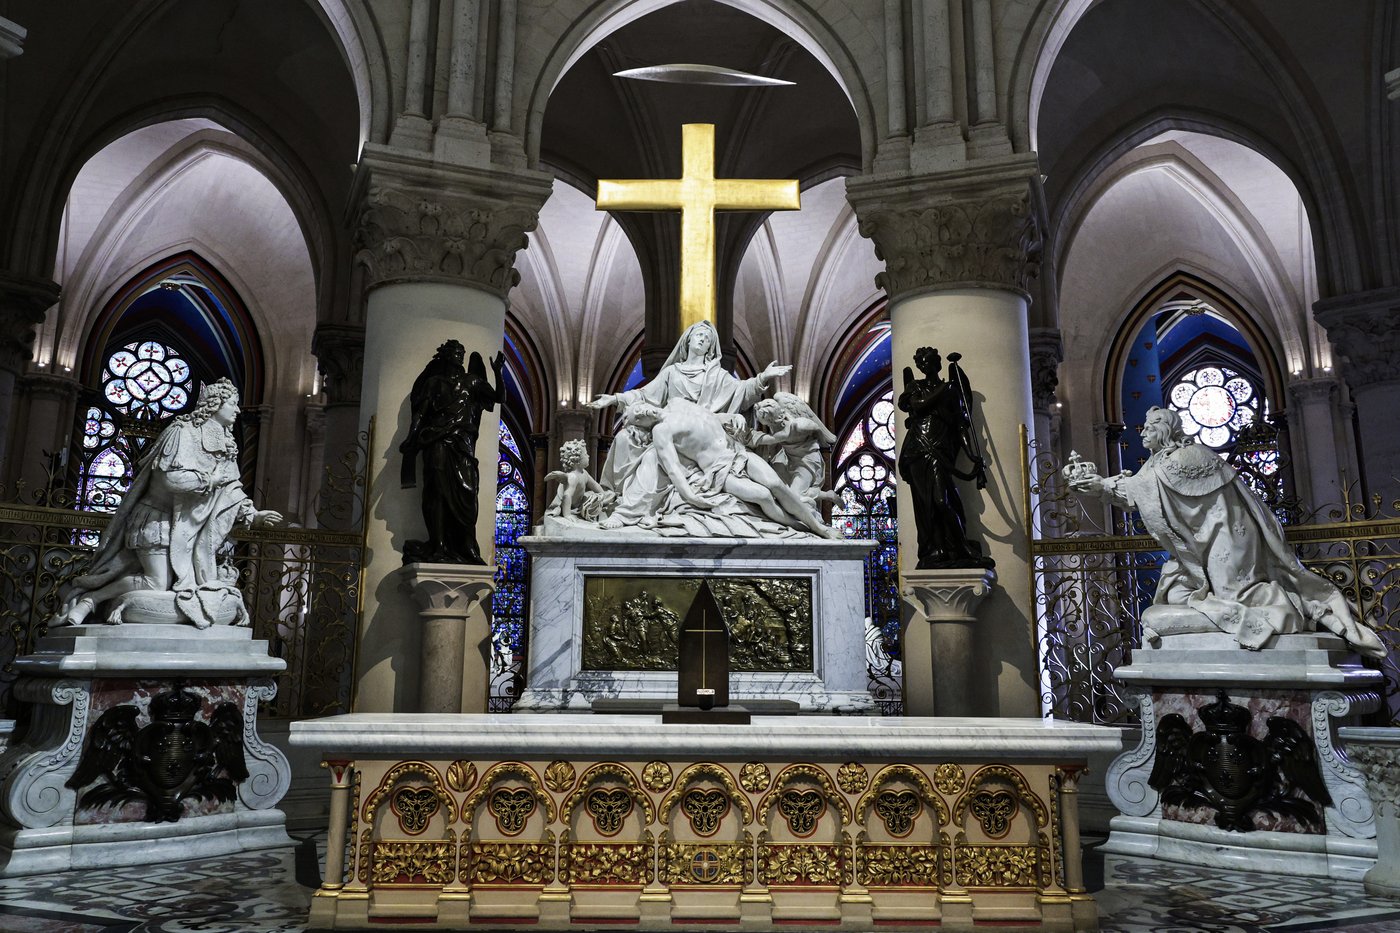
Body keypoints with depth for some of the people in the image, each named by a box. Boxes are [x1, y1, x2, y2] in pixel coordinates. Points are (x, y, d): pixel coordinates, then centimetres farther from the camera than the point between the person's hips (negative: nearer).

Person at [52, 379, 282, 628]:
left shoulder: (224, 446, 12)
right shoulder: (183, 432, -11)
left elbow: (232, 491, 12)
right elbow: (172, 478, -24)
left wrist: (253, 515, -2)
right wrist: (213, 477, -16)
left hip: (186, 530, 8)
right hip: (160, 521, -8)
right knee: (158, 583, -18)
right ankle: (89, 599, -2)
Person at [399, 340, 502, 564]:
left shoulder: (472, 382, 17)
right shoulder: (433, 382, 13)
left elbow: (497, 397, 9)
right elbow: (419, 413, 6)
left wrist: (498, 373, -5)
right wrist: (410, 439, -6)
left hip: (463, 444, 2)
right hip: (438, 443, -2)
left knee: (466, 494, -6)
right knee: (438, 491, -8)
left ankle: (467, 548, -7)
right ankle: (439, 546, -11)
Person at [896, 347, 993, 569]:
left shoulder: (951, 391, 13)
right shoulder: (915, 386, 18)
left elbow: (961, 427, 7)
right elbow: (918, 405, -4)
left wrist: (973, 457, -5)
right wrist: (942, 389, 1)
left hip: (940, 451, -2)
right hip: (917, 450, 2)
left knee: (942, 500, -18)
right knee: (925, 502, -4)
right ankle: (932, 554, -3)